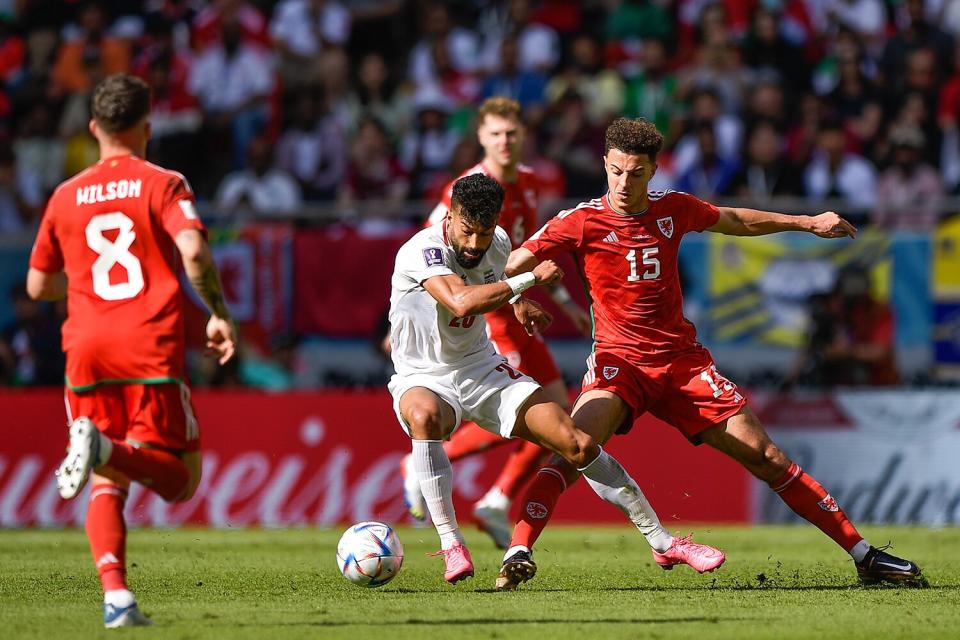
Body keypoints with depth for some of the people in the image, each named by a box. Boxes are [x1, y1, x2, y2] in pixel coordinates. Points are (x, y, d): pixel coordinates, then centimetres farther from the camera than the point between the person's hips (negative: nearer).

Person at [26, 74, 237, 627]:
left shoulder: (66, 196, 14)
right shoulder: (163, 185, 2)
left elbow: (38, 286, 20)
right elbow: (193, 250, -15)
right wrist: (220, 314, -3)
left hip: (87, 351, 4)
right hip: (152, 350, -4)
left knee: (108, 485, 10)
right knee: (180, 478, 2)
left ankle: (116, 595, -12)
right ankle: (106, 450, -29)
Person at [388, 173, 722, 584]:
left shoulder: (498, 243, -3)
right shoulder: (421, 252, -25)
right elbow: (462, 302, -43)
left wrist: (520, 303, 25)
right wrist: (530, 279, -35)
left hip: (481, 366, 5)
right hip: (423, 378, -5)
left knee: (577, 444, -8)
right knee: (425, 415, -43)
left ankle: (661, 540, 5)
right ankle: (451, 545, -33)